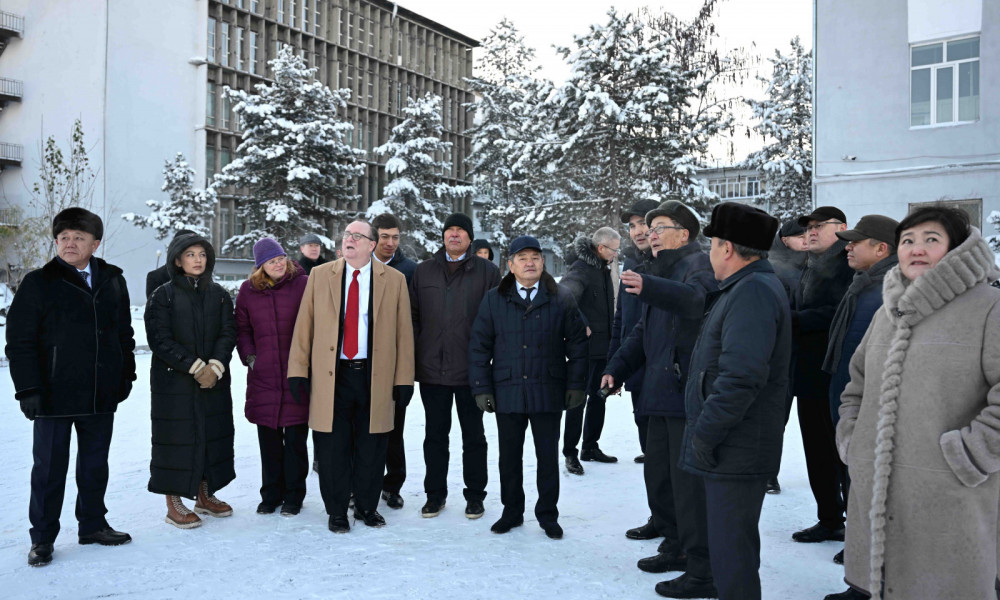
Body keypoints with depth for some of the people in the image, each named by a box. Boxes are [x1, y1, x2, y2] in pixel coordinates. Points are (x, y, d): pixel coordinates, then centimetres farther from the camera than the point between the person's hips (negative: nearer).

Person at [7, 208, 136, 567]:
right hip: (54, 394, -4)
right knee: (49, 467, 5)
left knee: (95, 462, 15)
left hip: (102, 395, 4)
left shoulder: (112, 281, 7)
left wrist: (126, 373, 9)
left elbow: (124, 332, 14)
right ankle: (42, 538, 19)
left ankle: (93, 524, 30)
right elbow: (19, 341, -6)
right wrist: (28, 388, -12)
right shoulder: (39, 283, -5)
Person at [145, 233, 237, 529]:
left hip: (214, 380, 4)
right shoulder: (163, 295, -3)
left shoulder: (218, 294, 8)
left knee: (212, 435, 9)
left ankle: (204, 496, 23)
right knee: (175, 437, -1)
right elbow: (160, 340, -9)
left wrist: (214, 366, -13)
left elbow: (228, 333, 2)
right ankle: (174, 504, 10)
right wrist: (195, 367, -15)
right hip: (174, 381, -4)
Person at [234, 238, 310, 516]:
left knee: (295, 436, 2)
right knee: (268, 438, 10)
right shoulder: (248, 290, 7)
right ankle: (271, 494, 23)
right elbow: (242, 328, 15)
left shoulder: (303, 284, -3)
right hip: (263, 375, 3)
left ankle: (294, 494, 16)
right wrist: (249, 356, 3)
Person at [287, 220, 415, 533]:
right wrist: (298, 371, -2)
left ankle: (367, 506, 28)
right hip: (331, 377, 0)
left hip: (375, 378, 0)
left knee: (371, 449, 9)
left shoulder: (394, 280, 4)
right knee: (333, 449, 6)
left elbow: (403, 332, 2)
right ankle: (337, 511, 22)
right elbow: (304, 326, 5)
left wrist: (404, 379, -2)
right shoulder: (320, 275, 7)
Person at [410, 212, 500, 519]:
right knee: (435, 435, 12)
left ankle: (475, 494, 22)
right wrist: (415, 355, 2)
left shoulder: (487, 271, 0)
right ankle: (435, 493, 25)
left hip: (471, 369, -2)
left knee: (473, 435, 9)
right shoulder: (424, 271, 8)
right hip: (432, 369, 2)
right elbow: (412, 315, 10)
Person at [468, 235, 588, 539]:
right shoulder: (494, 300, 4)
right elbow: (479, 346, 5)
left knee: (548, 455, 8)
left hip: (548, 392, -1)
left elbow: (577, 343, 5)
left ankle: (547, 515, 22)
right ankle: (512, 512, 26)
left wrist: (576, 384, -1)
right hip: (507, 391, 1)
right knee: (509, 455, 10)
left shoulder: (561, 299, 2)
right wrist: (481, 387, -1)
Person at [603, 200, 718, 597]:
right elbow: (643, 330, 25)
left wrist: (648, 287, -50)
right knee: (657, 473, 18)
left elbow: (695, 298, -34)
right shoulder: (663, 272, 21)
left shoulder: (698, 264, -9)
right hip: (662, 394, 10)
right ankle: (675, 547, 34)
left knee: (689, 482, -6)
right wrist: (617, 367, 14)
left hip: (687, 394, -10)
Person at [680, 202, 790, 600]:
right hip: (731, 448, 10)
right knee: (735, 542, 21)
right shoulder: (746, 287, 16)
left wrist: (704, 433, -21)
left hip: (735, 450, -10)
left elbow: (741, 377, -26)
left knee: (731, 551, -1)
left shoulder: (753, 291, -18)